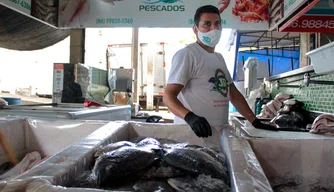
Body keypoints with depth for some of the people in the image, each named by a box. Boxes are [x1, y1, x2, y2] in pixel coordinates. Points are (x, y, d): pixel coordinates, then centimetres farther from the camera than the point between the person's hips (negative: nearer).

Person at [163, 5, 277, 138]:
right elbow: (168, 96, -16)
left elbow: (234, 95, 18)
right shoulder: (186, 54, -10)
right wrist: (190, 117, -33)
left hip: (221, 131, 7)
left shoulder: (219, 58, 16)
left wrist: (256, 122, 10)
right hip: (192, 131, -7)